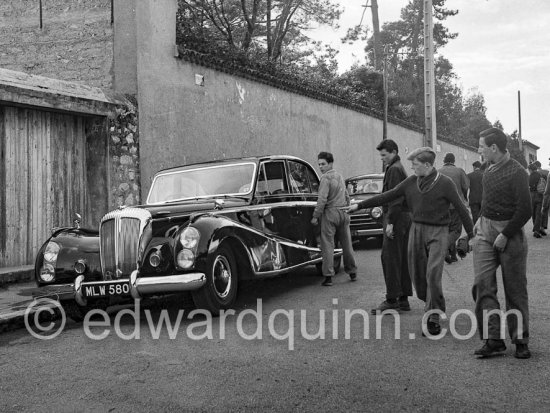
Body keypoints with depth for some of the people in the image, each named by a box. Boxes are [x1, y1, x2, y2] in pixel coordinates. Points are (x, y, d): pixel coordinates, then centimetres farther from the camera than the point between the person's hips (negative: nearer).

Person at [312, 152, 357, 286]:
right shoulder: (340, 177, 16)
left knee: (328, 245, -5)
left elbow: (322, 199, -18)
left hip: (330, 213, -8)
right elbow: (347, 197, 22)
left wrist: (315, 216, -14)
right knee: (346, 244, 15)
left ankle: (328, 276, -7)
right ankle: (352, 272, 26)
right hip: (343, 213, 8)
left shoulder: (326, 178, -11)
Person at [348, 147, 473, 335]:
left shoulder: (445, 183, -8)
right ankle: (431, 305, 27)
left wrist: (471, 235, -4)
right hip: (416, 229, 5)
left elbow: (461, 209, -4)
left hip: (437, 232, -5)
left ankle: (434, 316, -3)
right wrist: (360, 205, 7)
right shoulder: (411, 182, 4)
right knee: (417, 275, 6)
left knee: (433, 274, -14)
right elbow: (388, 196, 8)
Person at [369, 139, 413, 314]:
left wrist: (390, 222, -21)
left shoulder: (394, 169, -11)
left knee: (390, 258, -8)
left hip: (396, 218, -10)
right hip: (405, 216, 10)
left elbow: (395, 197, -19)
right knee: (402, 259, 11)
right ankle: (403, 299, 16)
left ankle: (391, 299, -6)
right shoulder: (399, 168, 21)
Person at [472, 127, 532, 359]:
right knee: (483, 284, -4)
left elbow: (525, 210, -16)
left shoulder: (516, 172, -13)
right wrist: (481, 221, 9)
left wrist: (505, 235, -16)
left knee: (515, 289, 4)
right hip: (485, 231, 6)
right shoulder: (489, 170, 8)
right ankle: (493, 340, 0)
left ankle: (520, 340, 16)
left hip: (510, 234, -6)